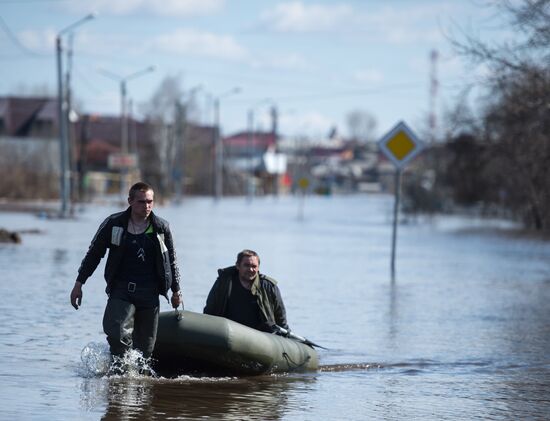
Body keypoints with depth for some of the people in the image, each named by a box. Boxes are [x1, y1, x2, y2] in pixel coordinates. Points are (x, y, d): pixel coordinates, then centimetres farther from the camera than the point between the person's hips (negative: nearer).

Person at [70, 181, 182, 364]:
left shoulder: (161, 227, 5)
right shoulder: (114, 224, 0)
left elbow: (171, 260, 18)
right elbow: (93, 254, 9)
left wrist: (176, 291, 20)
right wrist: (79, 283, 6)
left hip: (149, 293, 2)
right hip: (121, 290, -2)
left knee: (145, 345, 1)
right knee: (117, 334, -23)